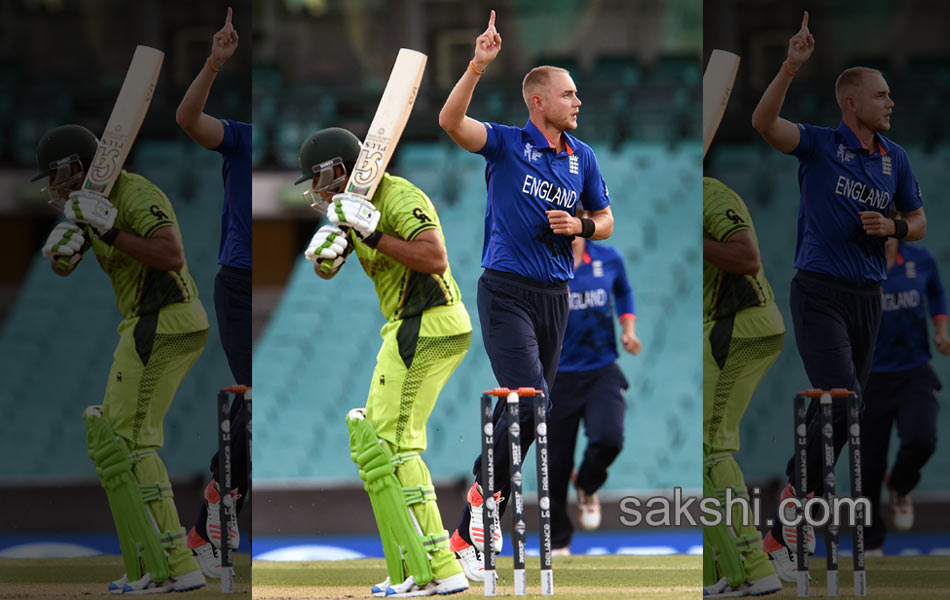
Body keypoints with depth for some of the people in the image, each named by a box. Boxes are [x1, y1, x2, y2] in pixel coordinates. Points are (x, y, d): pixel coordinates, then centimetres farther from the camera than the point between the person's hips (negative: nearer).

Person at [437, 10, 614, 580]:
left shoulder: (583, 157, 10)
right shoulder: (507, 144, -5)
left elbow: (605, 221, 20)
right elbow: (451, 121, -22)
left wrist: (579, 226, -3)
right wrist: (478, 66, -34)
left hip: (555, 296, 6)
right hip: (506, 291, -6)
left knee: (529, 411, 7)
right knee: (528, 401, -21)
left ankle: (469, 533, 15)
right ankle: (487, 491, -3)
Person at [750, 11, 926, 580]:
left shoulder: (896, 159, 9)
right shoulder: (820, 145, -6)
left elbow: (919, 223, 17)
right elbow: (765, 123, -24)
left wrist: (891, 228, -6)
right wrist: (792, 66, -36)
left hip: (867, 297, 6)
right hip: (819, 293, -6)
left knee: (841, 415, 8)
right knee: (841, 405, -21)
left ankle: (785, 531, 18)